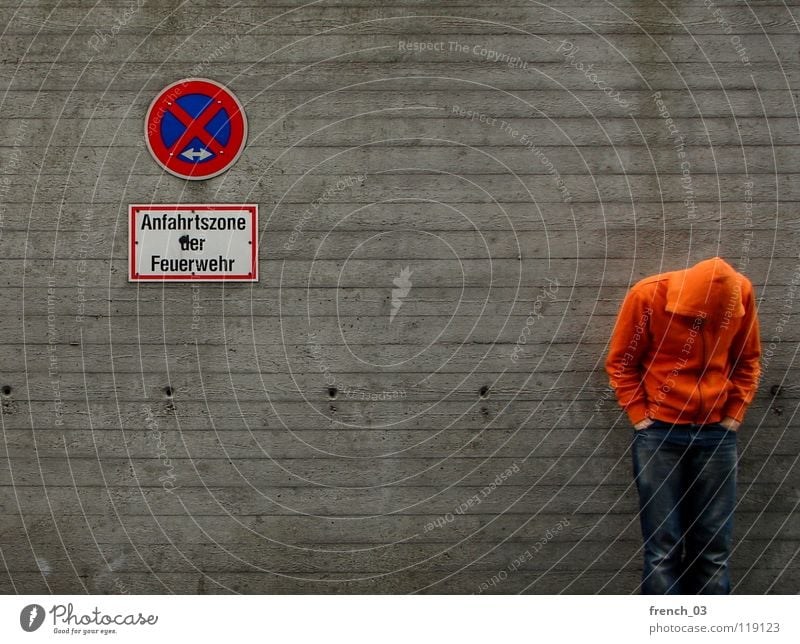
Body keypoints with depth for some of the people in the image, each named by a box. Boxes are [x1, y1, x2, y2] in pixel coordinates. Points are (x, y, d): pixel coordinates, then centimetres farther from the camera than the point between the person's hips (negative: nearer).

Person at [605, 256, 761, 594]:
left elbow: (747, 360, 10)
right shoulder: (647, 295, -12)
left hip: (717, 433, 3)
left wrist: (734, 416, 3)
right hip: (660, 433, -2)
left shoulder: (740, 292, -5)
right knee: (663, 551, -2)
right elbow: (620, 364, -1)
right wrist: (642, 419, -5)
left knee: (714, 550, 4)